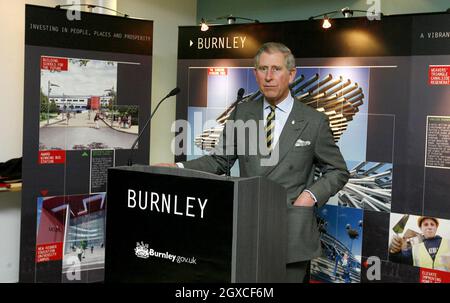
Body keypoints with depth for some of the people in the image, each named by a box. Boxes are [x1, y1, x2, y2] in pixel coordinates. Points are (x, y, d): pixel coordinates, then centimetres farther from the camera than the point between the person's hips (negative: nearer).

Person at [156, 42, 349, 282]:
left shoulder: (314, 121, -1)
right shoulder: (242, 113, 7)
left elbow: (338, 171, 6)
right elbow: (220, 161, 9)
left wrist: (312, 195, -11)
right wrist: (180, 168, -6)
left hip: (292, 235, -2)